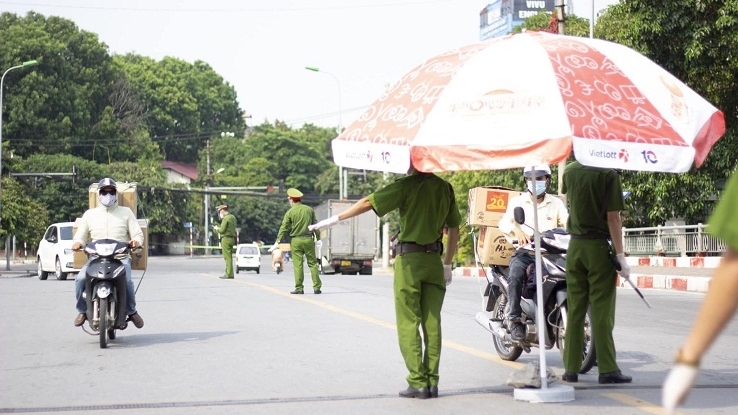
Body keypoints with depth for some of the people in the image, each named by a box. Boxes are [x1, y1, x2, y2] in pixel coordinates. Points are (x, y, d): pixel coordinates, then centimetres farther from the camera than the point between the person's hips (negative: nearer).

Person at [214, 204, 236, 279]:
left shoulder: (225, 218, -13)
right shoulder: (233, 217, 14)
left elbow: (222, 230, -17)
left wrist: (217, 228, 3)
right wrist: (219, 228, 18)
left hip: (226, 239, -9)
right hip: (232, 239, 9)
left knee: (227, 257, -8)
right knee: (228, 257, 12)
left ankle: (229, 274, -9)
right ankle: (228, 272, 14)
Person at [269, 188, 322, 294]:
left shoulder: (290, 212, -3)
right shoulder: (310, 209, 5)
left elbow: (284, 228, -3)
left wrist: (277, 242, 2)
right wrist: (318, 238, 21)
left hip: (296, 241, -2)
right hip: (309, 239, 2)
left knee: (298, 265, 1)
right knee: (313, 263, 7)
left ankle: (299, 288, 0)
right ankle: (317, 287, 5)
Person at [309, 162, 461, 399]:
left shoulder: (407, 186, -8)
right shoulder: (445, 188, 9)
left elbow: (367, 203, -8)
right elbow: (454, 229, 14)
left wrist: (335, 219, 1)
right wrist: (447, 264, 21)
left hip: (409, 259, -5)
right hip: (434, 260, 5)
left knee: (408, 324, 0)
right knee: (432, 323, 6)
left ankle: (418, 383, -4)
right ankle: (432, 382, 5)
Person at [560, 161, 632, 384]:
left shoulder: (570, 170, 4)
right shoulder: (609, 174, -12)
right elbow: (613, 217, -15)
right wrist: (620, 256, -11)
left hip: (575, 246, 5)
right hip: (600, 247, -5)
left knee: (575, 309, 8)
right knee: (602, 311, -3)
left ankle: (571, 368, 9)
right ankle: (607, 369, -1)